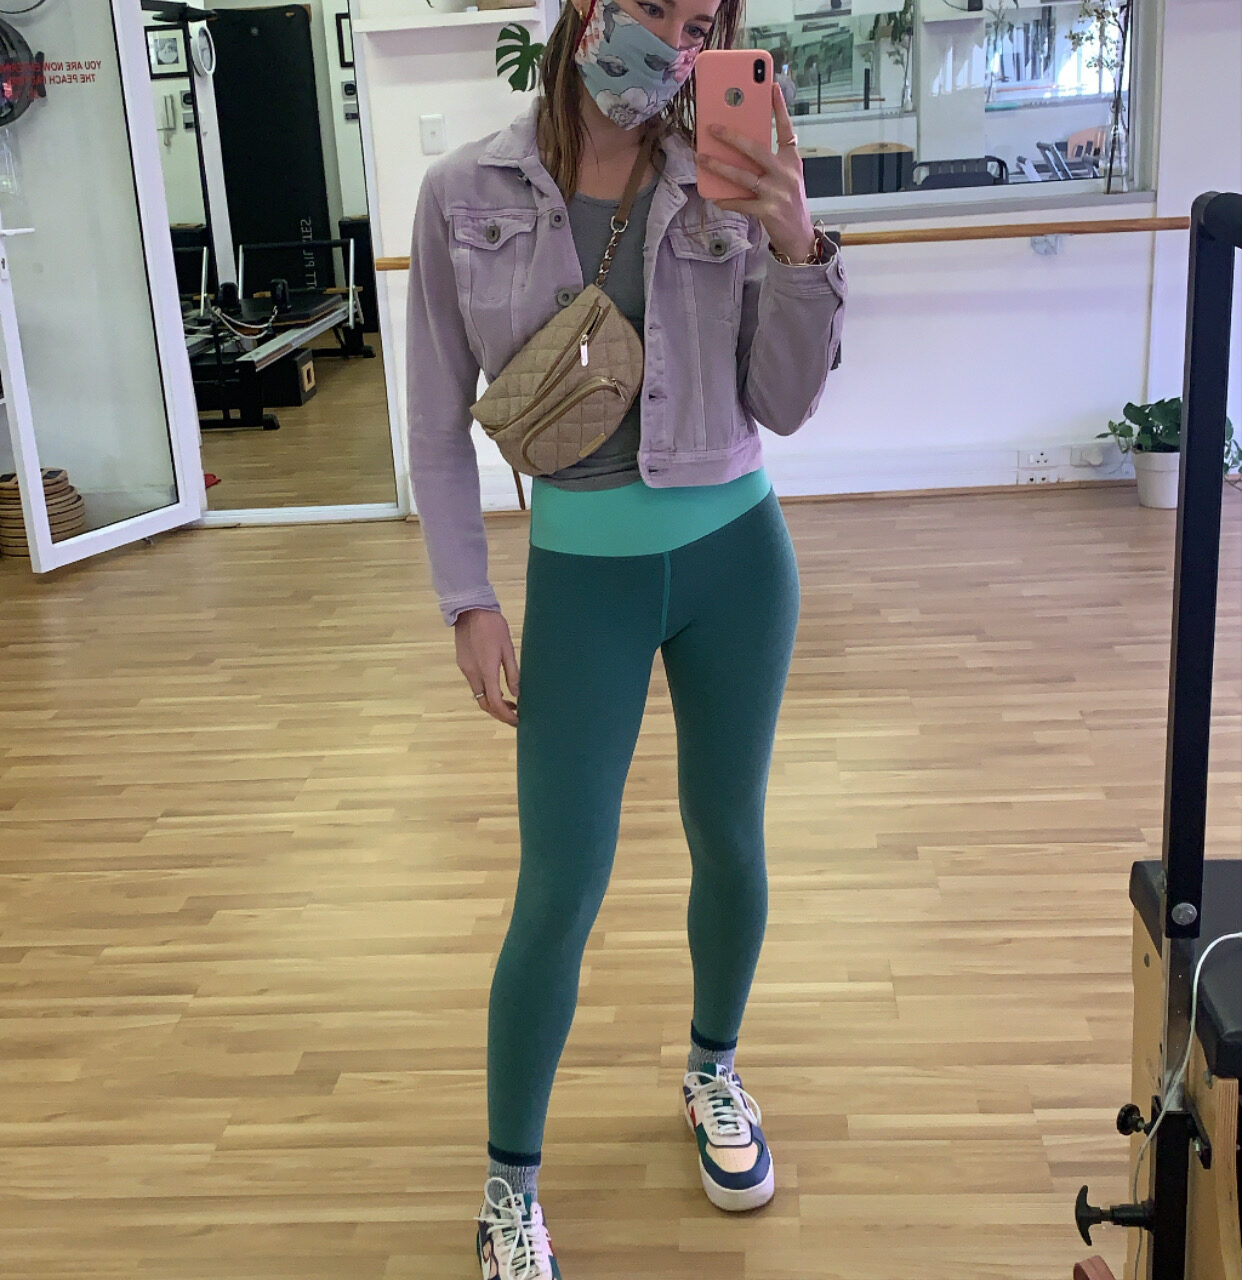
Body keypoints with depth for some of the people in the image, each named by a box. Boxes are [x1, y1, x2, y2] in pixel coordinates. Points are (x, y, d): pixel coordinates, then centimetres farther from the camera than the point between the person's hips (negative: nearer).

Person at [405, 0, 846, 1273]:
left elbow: (785, 407, -4)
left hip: (735, 554, 2)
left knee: (728, 841, 16)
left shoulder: (729, 185, -4)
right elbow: (439, 421, -1)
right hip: (581, 571, -1)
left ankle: (714, 1070, 44)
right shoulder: (466, 192, -6)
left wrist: (798, 247, -18)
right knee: (560, 891, 2)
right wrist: (468, 602, -4)